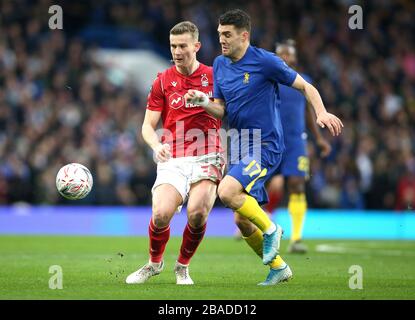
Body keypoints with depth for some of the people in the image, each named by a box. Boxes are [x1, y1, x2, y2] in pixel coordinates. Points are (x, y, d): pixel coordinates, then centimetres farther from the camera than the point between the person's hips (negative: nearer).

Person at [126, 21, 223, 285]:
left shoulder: (213, 77, 7)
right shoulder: (163, 82, 8)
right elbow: (148, 125, 6)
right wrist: (156, 145, -14)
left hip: (206, 158, -1)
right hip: (172, 161, 1)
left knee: (197, 214, -24)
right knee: (161, 214, -22)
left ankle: (183, 266, 4)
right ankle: (155, 263, 10)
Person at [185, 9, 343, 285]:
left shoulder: (265, 61, -10)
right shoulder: (220, 65, 9)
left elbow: (305, 86, -4)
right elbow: (221, 110, 11)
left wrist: (322, 113, -21)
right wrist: (203, 101, -10)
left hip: (266, 146, -7)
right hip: (241, 148, 7)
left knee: (227, 191, -28)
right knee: (242, 220, 6)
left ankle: (270, 229, -5)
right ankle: (279, 267, 24)